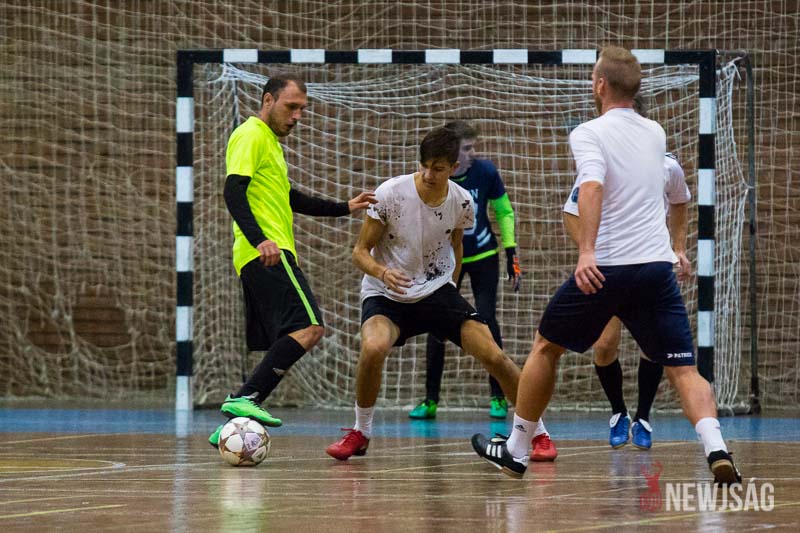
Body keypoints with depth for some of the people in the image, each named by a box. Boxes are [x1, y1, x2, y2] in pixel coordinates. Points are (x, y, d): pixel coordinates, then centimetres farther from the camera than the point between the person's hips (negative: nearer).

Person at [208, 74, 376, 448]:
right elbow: (233, 191, -17)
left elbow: (288, 198, 38)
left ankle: (235, 419, 4)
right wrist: (260, 239, -30)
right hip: (268, 254, -11)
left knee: (275, 353, 7)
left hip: (269, 256, 11)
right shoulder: (251, 136, -4)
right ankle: (246, 399, -28)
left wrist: (345, 208, 35)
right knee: (308, 327, -22)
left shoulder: (270, 141, 28)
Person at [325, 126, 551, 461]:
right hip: (386, 295, -2)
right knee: (374, 348, -33)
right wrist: (382, 272, -30)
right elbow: (360, 251, -11)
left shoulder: (462, 202, -7)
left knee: (493, 355, -12)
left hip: (437, 292, 3)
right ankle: (360, 433, -9)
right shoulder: (390, 193, -17)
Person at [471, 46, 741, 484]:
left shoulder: (589, 134, -4)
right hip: (658, 266, 4)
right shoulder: (655, 133, 14)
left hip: (604, 268, -4)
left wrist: (587, 250, -31)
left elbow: (592, 186, -23)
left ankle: (516, 451, 26)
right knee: (683, 370, -2)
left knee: (546, 347, 18)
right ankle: (716, 451, -27)